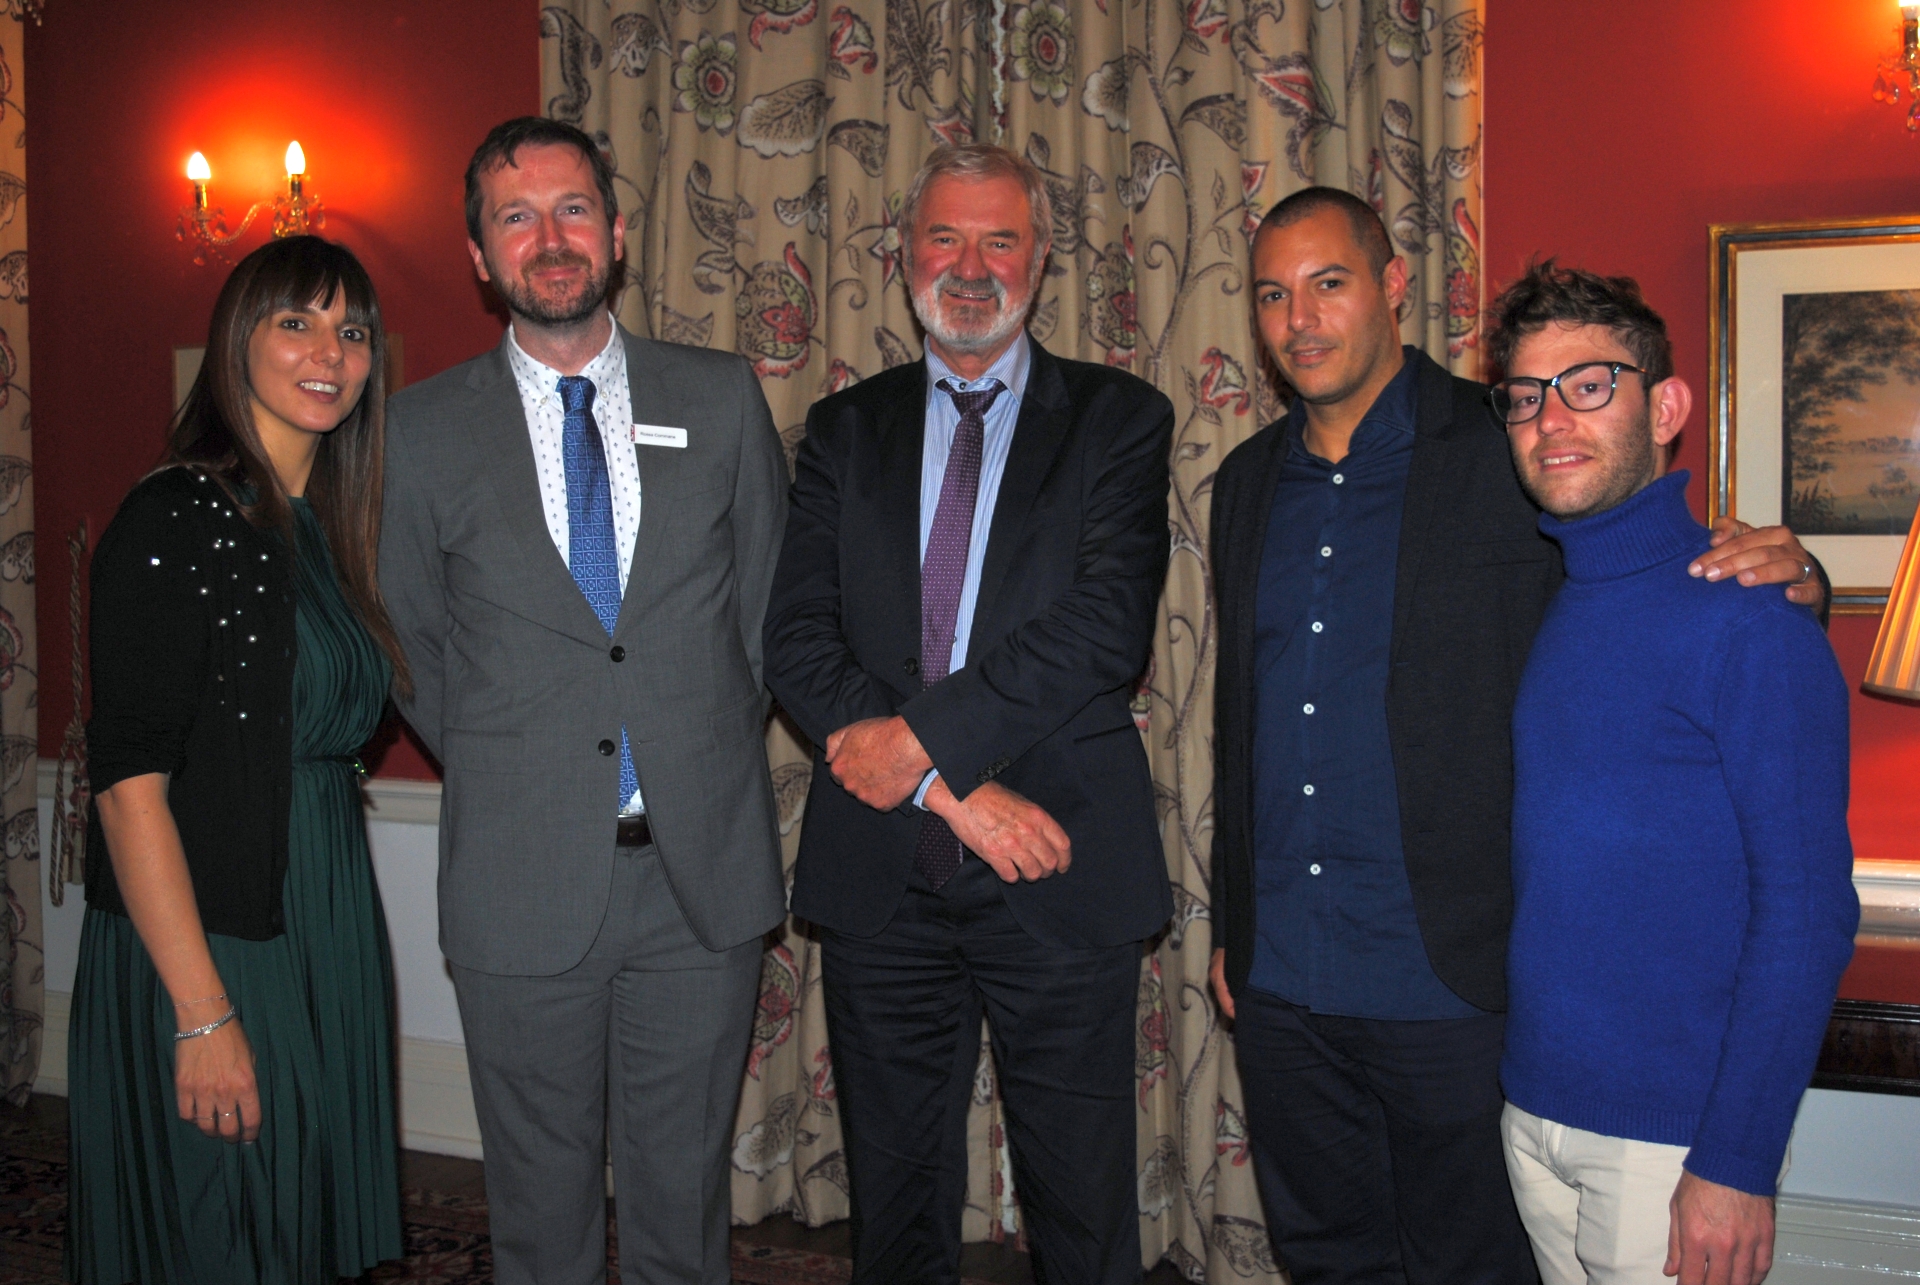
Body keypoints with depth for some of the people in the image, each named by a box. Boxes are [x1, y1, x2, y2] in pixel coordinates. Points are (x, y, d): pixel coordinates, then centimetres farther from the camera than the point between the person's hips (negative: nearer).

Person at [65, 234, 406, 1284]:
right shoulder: (174, 522, -15)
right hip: (205, 946, -7)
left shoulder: (328, 529, 9)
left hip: (328, 929, 7)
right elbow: (129, 785, -19)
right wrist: (203, 1015, -20)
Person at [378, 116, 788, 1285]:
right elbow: (410, 643, 10)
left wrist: (708, 753, 6)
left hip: (705, 869, 1)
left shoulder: (722, 399, 4)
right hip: (523, 882, 0)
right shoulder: (424, 431, 1)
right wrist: (503, 773, 5)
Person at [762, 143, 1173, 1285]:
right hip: (882, 881, 3)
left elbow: (1106, 629, -13)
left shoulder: (1119, 418, 1)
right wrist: (951, 788, -14)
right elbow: (799, 640, -3)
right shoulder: (847, 429, 8)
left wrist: (916, 738, -16)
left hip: (1060, 873, -2)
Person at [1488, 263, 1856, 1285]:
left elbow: (1808, 912, -16)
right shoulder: (1541, 610, 7)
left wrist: (1737, 1163, -19)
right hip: (1531, 1107, 6)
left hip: (1672, 1139, -6)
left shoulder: (1749, 618, -13)